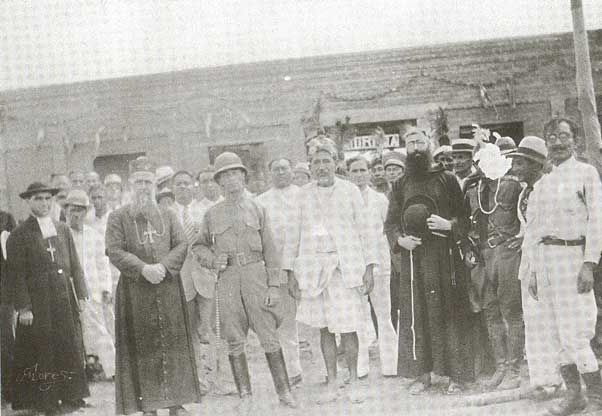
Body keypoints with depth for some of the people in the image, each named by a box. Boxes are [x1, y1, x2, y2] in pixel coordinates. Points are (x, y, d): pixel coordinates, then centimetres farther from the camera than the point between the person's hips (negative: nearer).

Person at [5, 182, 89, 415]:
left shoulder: (63, 230, 13)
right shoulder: (19, 235, -3)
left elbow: (75, 265, 14)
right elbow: (16, 275, -7)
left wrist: (80, 294, 6)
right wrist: (23, 307, -12)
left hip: (65, 301, 5)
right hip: (38, 305, -4)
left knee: (70, 350, 7)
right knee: (42, 352, 1)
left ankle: (71, 397, 17)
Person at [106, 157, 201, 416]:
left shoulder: (168, 215, 12)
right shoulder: (118, 218, 4)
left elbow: (181, 245, 5)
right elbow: (115, 251, -5)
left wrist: (164, 266, -12)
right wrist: (142, 269, -17)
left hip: (168, 289, 2)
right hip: (135, 291, -2)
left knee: (173, 344, 3)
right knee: (142, 348, -1)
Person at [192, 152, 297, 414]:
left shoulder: (256, 209, 8)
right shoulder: (212, 214, 9)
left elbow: (270, 250, 7)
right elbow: (199, 246, 18)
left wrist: (273, 285, 0)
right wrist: (213, 259, -3)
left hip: (255, 274, -1)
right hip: (227, 277, 1)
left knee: (269, 336, -3)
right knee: (234, 341, 3)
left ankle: (284, 392, 6)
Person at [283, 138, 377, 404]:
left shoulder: (350, 190, 5)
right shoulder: (303, 195, 7)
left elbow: (364, 230, 5)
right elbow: (293, 235, 9)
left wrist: (369, 267, 0)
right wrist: (290, 271, 4)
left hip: (347, 267, -1)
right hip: (314, 269, 1)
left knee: (348, 328, -3)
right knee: (325, 328, 6)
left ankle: (353, 382, 12)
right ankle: (331, 384, 15)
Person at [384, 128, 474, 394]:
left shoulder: (446, 180, 5)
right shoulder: (400, 185, 12)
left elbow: (464, 216, 5)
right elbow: (390, 222, 12)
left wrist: (449, 225, -15)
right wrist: (400, 240, -7)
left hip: (444, 256, -2)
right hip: (412, 256, 2)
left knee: (448, 312, -1)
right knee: (415, 314, 2)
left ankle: (456, 373, 7)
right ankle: (421, 373, 10)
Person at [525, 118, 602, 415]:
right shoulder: (541, 183, 16)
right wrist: (533, 271, 12)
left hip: (571, 256, -5)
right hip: (543, 260, 6)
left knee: (575, 335, -10)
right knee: (557, 334, 7)